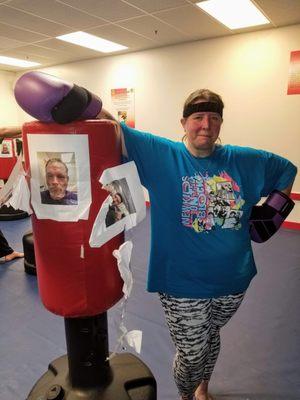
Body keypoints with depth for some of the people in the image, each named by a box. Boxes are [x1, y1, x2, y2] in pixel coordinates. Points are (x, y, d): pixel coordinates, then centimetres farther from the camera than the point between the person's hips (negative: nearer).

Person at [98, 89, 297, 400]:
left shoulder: (244, 161, 0)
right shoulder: (159, 154, -10)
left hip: (233, 281, 4)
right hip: (182, 285, -4)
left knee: (211, 336, 28)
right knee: (191, 355, 12)